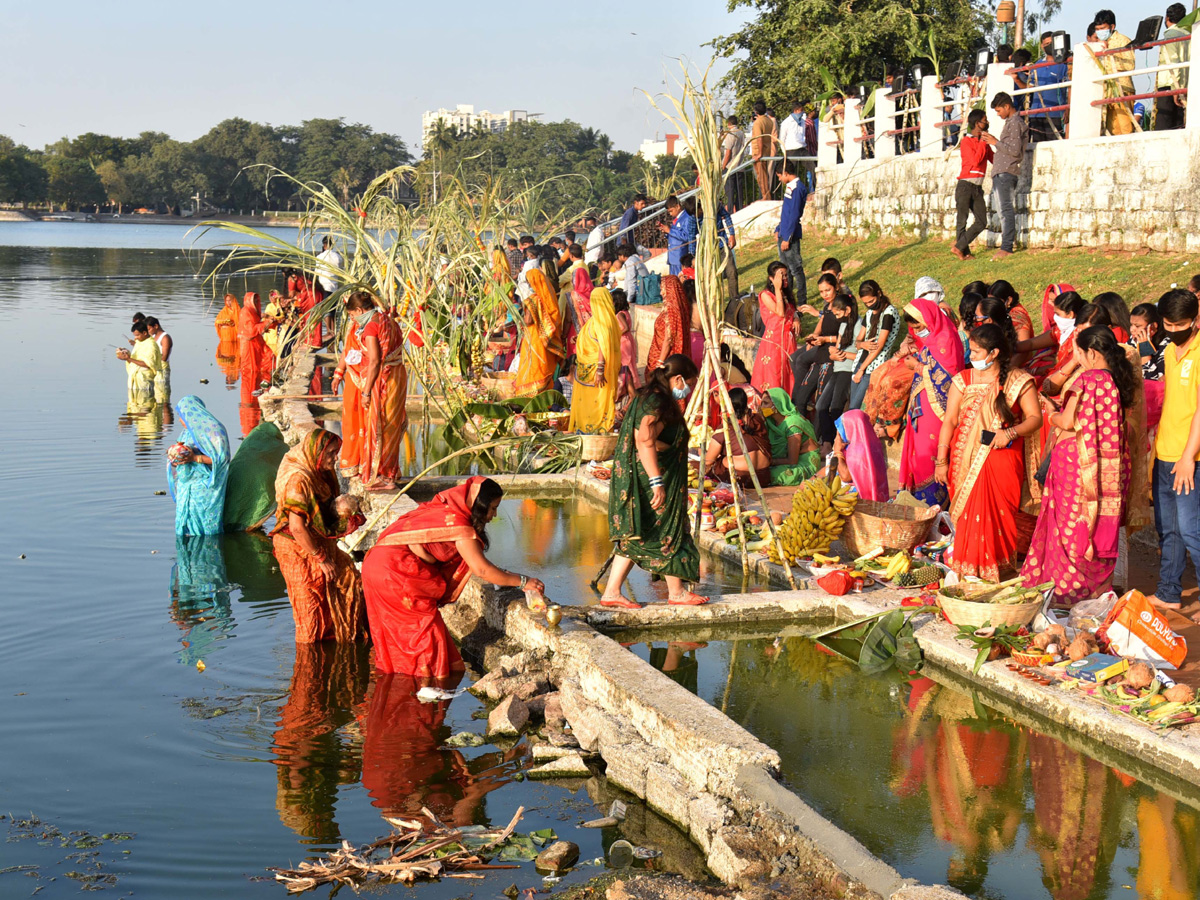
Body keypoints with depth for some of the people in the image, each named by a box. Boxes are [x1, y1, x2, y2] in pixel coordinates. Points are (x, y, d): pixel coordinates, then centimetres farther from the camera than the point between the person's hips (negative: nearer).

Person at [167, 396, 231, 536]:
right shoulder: (188, 431, 18)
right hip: (186, 487, 8)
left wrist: (195, 458, -21)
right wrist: (175, 456, 0)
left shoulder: (213, 429, -8)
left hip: (204, 488, -8)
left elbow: (221, 458, -15)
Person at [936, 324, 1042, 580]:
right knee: (967, 512, -2)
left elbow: (1035, 418, -1)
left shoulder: (1019, 381, 2)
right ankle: (967, 567, 6)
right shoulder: (962, 380, 9)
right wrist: (941, 460, 2)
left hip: (1002, 458, -2)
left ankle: (994, 565, -2)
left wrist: (1010, 432, -20)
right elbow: (949, 421, 8)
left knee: (997, 509, -11)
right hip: (965, 459, 3)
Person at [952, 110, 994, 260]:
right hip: (965, 186, -7)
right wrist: (983, 142, -10)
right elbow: (975, 161, -15)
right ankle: (965, 253, 3)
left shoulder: (984, 142, 18)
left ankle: (959, 247, 3)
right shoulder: (966, 141, -4)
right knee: (962, 221, -3)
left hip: (977, 188, 7)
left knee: (981, 222, -1)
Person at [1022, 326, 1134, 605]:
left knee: (1072, 523, 1)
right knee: (1102, 525, 12)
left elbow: (1068, 421, -17)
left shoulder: (1088, 380, -16)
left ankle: (1069, 590, 4)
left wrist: (1053, 417, 6)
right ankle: (1100, 588, 17)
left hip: (1078, 462, -7)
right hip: (1110, 467, 7)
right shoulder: (1118, 380, 6)